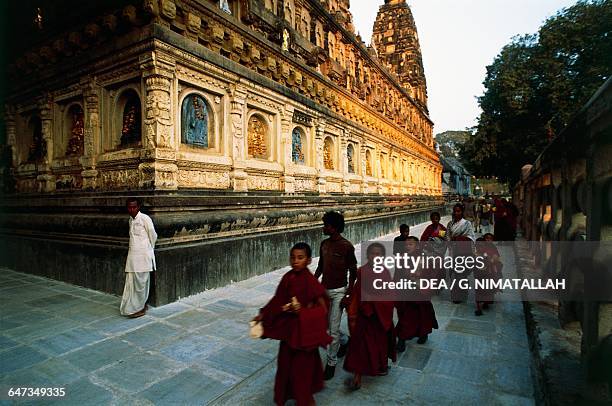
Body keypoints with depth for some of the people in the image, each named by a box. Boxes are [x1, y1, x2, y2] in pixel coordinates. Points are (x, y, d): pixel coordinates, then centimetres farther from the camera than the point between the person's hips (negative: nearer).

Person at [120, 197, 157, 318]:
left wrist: (149, 248, 9)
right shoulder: (131, 220, 14)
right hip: (132, 255, 7)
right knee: (131, 281, 8)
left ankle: (141, 307, 11)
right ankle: (131, 307, 18)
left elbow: (153, 235, -4)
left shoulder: (145, 218, -9)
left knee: (141, 282, -1)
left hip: (143, 255, -7)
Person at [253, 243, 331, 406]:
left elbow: (323, 308, -18)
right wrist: (262, 315, 7)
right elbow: (278, 300, 7)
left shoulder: (310, 281, -22)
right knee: (286, 361, 19)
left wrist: (303, 310, -26)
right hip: (288, 327, 6)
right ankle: (287, 393, 45)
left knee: (304, 364, 12)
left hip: (304, 329, -5)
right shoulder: (287, 278, -5)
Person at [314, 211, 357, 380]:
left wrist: (348, 295, -13)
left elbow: (353, 272, -11)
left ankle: (331, 362, 20)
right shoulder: (324, 244, 3)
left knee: (333, 329, 0)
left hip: (338, 291, -6)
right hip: (324, 289, 7)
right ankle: (345, 341, 43)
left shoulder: (347, 246, -15)